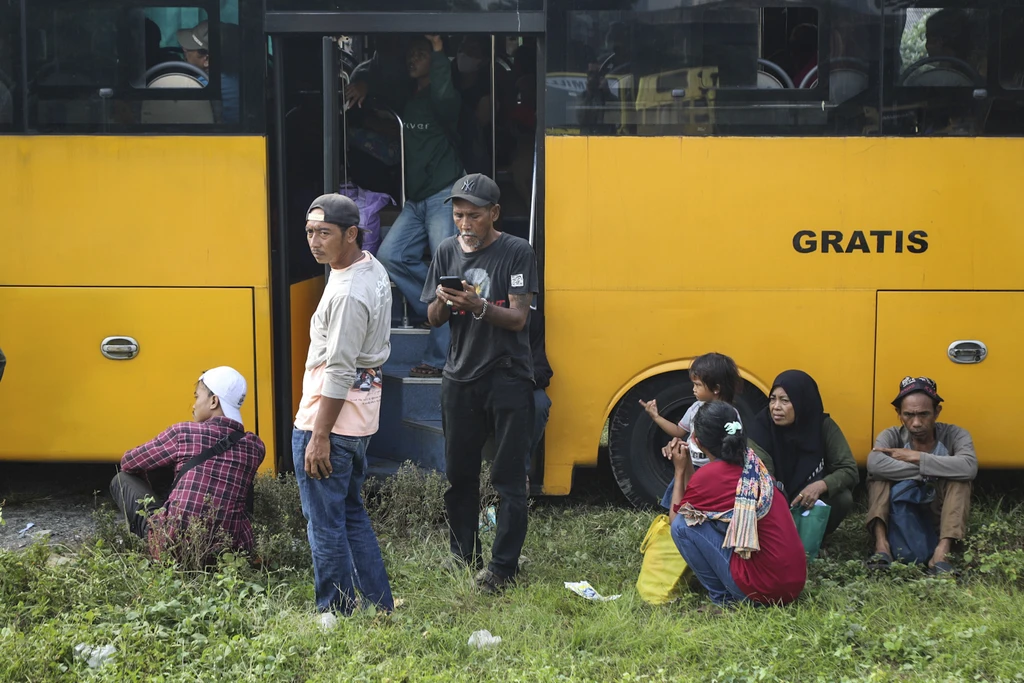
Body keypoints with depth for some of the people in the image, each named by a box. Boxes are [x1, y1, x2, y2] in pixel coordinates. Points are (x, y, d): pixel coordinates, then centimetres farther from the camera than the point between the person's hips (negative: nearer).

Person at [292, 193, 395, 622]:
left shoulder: (348, 293, -22)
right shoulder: (374, 269, 10)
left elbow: (340, 372, -23)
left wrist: (320, 436, -21)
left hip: (331, 415, -11)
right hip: (362, 413, 11)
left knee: (325, 522, 1)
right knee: (351, 511, 19)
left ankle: (337, 615, 9)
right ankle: (379, 606, 25)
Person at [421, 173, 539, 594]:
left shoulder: (517, 252, -5)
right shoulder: (447, 251, 8)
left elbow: (518, 318, -11)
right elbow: (434, 319, 9)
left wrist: (477, 305, -28)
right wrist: (442, 302, -14)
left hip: (508, 378, -4)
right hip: (460, 377, 5)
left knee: (509, 478, -3)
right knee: (459, 475, 10)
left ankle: (502, 567, 1)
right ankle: (461, 559, 21)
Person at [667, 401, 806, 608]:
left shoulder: (707, 475, -12)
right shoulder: (753, 463, 9)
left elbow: (675, 518, 7)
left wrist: (680, 470, 12)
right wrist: (688, 465, 19)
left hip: (762, 588, -8)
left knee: (683, 525, -4)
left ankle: (723, 598, 4)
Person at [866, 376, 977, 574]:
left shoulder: (954, 435, -10)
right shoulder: (892, 436, -8)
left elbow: (969, 468, -34)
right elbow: (874, 463, -33)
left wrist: (916, 457, -28)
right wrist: (926, 471, -33)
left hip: (939, 519, -1)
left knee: (959, 477, -25)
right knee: (878, 472, -20)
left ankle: (942, 551, -39)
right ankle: (881, 543, -36)